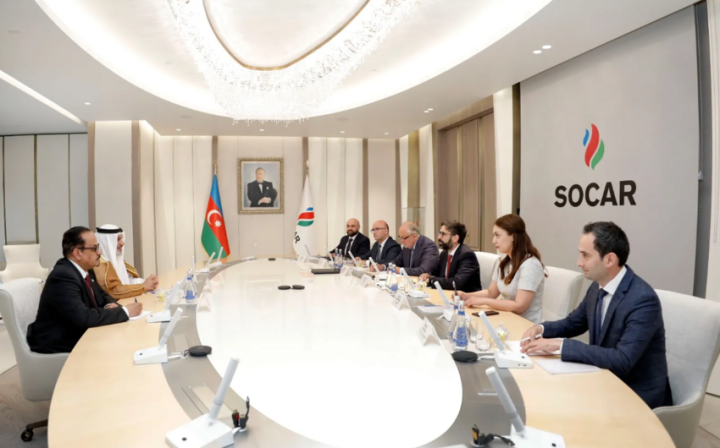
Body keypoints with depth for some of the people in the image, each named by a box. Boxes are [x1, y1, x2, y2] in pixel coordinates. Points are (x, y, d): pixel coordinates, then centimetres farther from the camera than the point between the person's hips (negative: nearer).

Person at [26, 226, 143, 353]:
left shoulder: (85, 270, 2)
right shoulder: (63, 277, -23)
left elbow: (102, 296, 16)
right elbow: (84, 318, -31)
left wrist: (111, 306, -6)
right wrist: (125, 311, -22)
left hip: (78, 336, 8)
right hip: (59, 346, -7)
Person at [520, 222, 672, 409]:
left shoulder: (643, 299, -25)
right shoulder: (598, 287, -1)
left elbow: (622, 361, -32)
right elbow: (572, 323, 14)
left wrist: (561, 345, -31)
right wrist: (541, 328, -6)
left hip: (638, 394, -7)